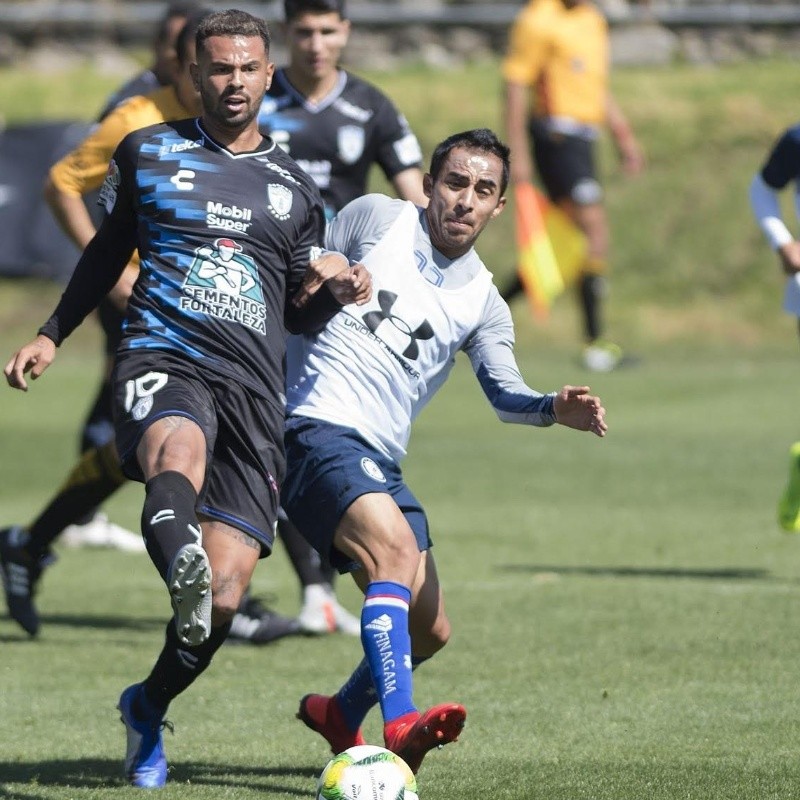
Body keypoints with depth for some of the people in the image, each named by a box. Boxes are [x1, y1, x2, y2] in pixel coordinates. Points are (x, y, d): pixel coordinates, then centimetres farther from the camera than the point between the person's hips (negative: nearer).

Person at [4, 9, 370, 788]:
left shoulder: (295, 189, 19)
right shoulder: (147, 153, 15)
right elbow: (108, 252, 28)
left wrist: (336, 292, 3)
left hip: (253, 387, 2)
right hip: (162, 357, -2)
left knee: (225, 591, -8)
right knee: (179, 451, -41)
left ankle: (149, 707, 19)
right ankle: (183, 570, -73)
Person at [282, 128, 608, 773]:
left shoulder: (482, 303, 11)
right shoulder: (376, 217, 3)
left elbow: (503, 391, -5)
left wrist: (556, 408, -24)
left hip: (380, 462, 7)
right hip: (319, 425, -7)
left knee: (429, 630, 9)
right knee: (397, 545, -32)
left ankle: (339, 715, 38)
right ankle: (400, 726, -45)